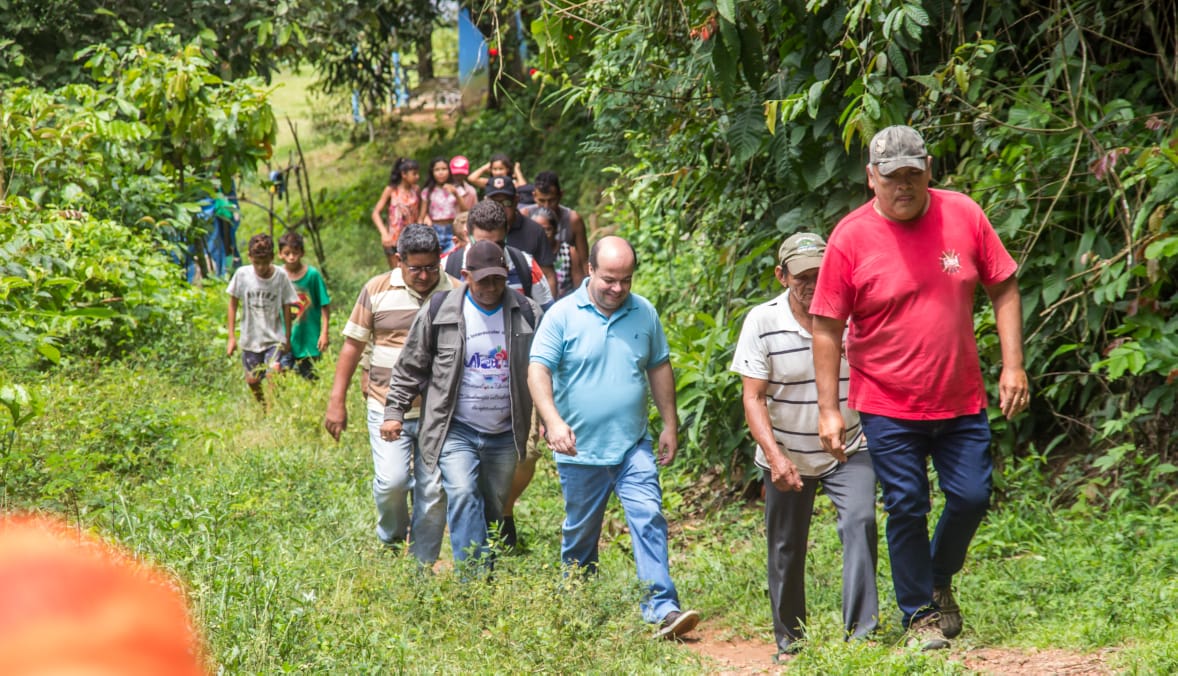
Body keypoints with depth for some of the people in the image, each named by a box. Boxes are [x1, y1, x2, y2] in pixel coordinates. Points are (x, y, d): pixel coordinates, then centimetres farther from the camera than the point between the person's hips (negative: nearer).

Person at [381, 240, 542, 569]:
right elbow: (411, 366, 5)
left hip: (505, 434, 3)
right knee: (462, 495, -22)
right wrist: (394, 411, 2)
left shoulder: (527, 313, 2)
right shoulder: (439, 311, -3)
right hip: (456, 430, -3)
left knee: (492, 508, 10)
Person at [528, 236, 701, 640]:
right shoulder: (563, 315, -6)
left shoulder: (644, 314, 4)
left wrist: (670, 425, 12)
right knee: (580, 534, 11)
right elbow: (538, 370, -12)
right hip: (580, 451, -1)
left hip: (633, 446, 2)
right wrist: (554, 421, -26)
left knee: (649, 519, -13)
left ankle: (661, 607, -16)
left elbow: (660, 368, 14)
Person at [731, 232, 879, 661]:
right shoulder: (762, 323, -11)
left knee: (860, 522, -24)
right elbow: (753, 397, -12)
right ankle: (788, 642, 28)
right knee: (786, 550, 10)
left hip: (848, 450, 0)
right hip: (787, 456, 0)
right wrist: (774, 456, -24)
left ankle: (862, 630, -24)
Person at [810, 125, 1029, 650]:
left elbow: (1003, 289, 6)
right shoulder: (850, 239, -10)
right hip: (888, 408, -2)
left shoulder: (963, 216, -3)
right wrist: (828, 410, -9)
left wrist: (1013, 365, -2)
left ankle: (940, 581, 32)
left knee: (972, 497, 4)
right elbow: (827, 327, -6)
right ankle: (920, 615, 18)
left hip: (961, 401, 2)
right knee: (906, 509, 1)